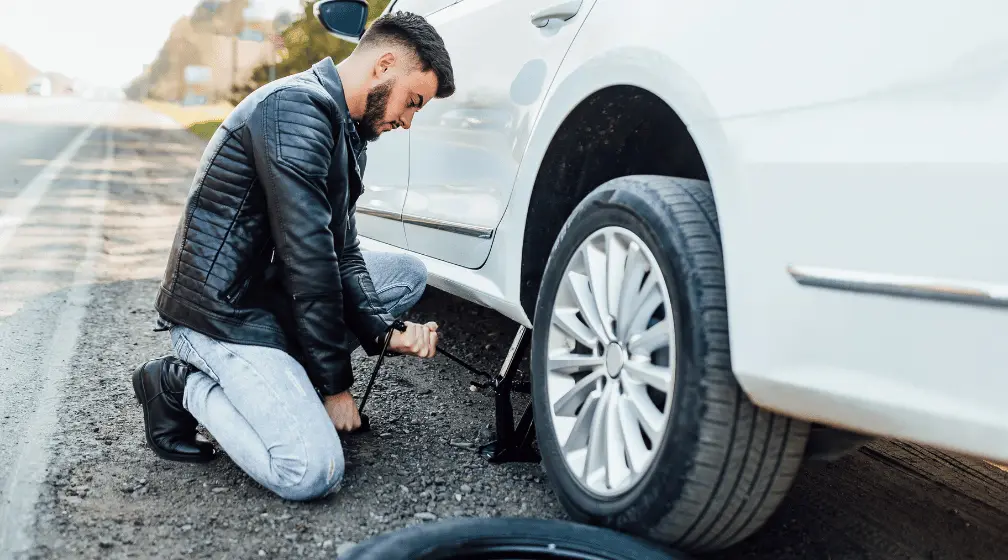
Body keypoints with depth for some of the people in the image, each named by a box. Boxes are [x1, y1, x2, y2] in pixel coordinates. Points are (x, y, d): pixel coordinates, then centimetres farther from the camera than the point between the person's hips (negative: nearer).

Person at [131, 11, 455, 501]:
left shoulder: (347, 130, 12)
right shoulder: (295, 108, -21)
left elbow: (342, 253, 10)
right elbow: (307, 259, -23)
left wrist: (382, 332, -6)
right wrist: (335, 383, -16)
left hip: (271, 291, 10)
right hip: (220, 311, -10)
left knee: (408, 273, 9)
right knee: (313, 473, -22)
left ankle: (281, 374, 5)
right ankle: (183, 386, 1)